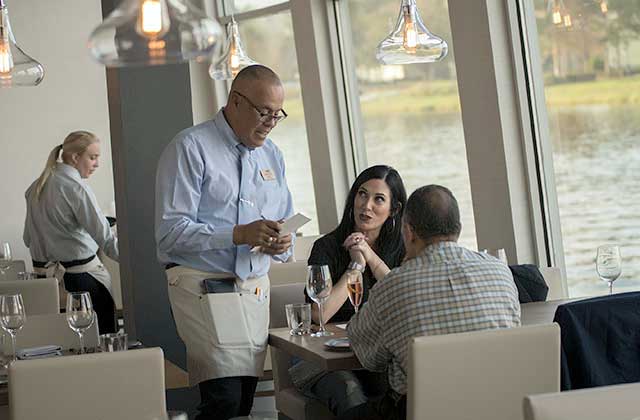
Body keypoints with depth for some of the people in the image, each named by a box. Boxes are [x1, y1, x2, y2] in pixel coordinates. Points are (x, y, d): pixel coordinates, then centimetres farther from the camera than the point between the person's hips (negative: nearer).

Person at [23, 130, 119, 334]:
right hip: (80, 276, -8)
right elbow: (104, 237, -21)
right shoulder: (76, 187, -14)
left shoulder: (36, 187, 9)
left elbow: (28, 238, 15)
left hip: (43, 273, 8)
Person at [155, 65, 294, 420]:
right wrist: (239, 235, -22)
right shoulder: (190, 148, -6)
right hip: (204, 288, -6)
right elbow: (170, 232, -13)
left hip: (255, 291, 7)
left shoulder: (271, 155, 17)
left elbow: (285, 226, 21)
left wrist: (280, 245, -4)